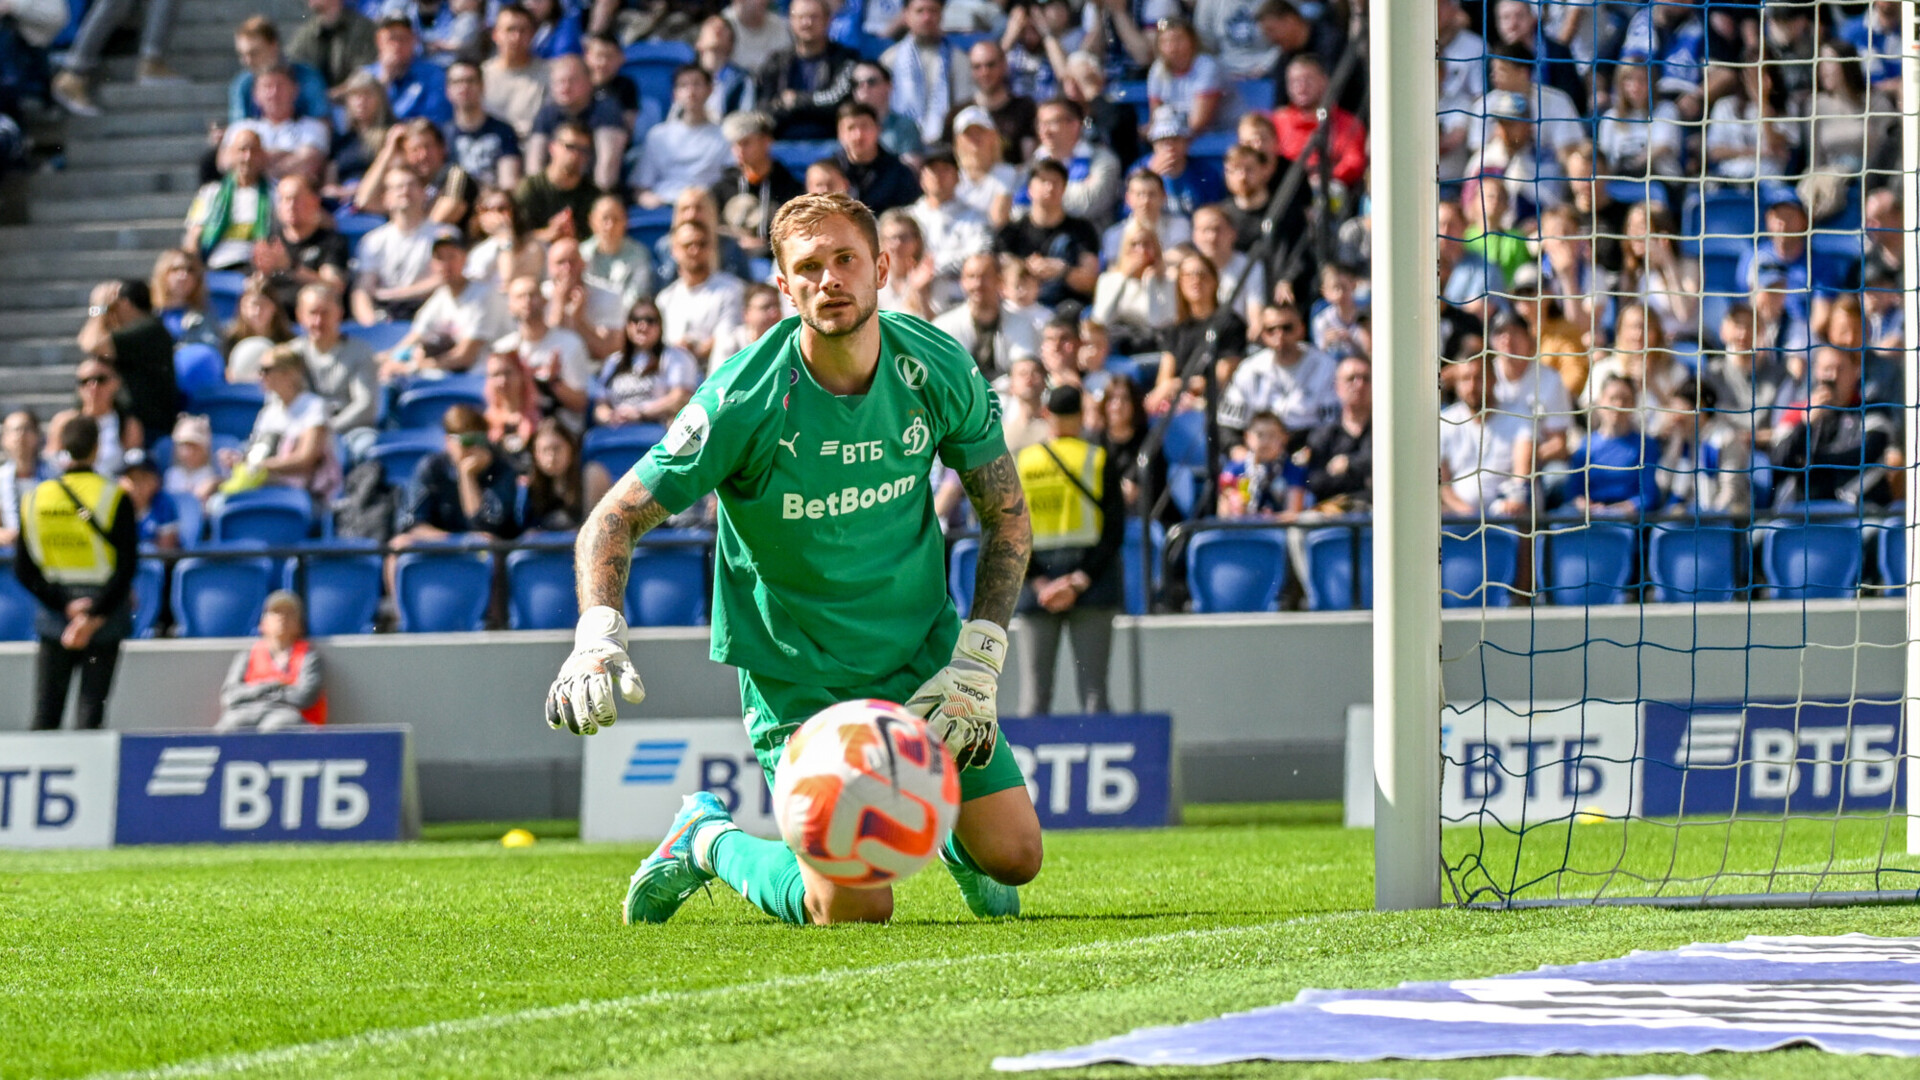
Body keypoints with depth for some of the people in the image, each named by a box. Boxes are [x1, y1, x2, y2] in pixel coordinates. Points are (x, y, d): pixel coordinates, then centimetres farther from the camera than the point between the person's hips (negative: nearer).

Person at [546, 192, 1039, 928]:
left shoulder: (938, 370, -9)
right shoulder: (743, 399, -21)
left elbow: (1007, 516, 4)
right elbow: (616, 517, -15)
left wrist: (976, 664, -6)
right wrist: (599, 636, -33)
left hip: (925, 662, 4)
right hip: (796, 678, -4)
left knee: (1014, 857, -1)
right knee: (856, 908, -16)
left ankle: (951, 833, 37)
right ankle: (709, 843, 14)